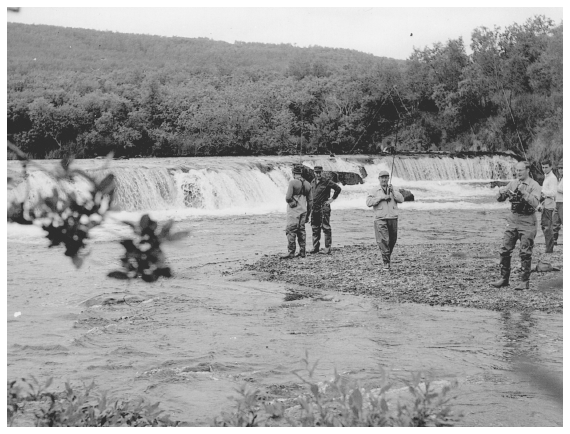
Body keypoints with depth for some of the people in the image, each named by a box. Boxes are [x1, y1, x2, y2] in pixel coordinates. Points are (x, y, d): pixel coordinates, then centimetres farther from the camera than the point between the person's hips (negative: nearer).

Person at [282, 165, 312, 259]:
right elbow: (310, 201, 13)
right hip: (303, 211, 6)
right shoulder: (307, 184, 9)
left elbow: (288, 197, -17)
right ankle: (302, 251, 14)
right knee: (301, 231, 13)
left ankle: (291, 252, -7)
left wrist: (289, 201, 7)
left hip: (294, 211, -6)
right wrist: (307, 214, 19)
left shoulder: (292, 182, -11)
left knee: (291, 231, -4)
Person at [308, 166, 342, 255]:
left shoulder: (327, 182, -8)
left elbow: (338, 189, -7)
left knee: (326, 228, -5)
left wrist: (332, 199, -6)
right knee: (315, 228, 10)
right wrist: (311, 204, 15)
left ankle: (327, 248, -3)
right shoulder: (312, 182, 11)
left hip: (324, 208, -7)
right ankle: (315, 247, 17)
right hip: (314, 208, 7)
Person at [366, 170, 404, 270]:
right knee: (383, 241, -13)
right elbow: (368, 202, -7)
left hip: (393, 219, 3)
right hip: (381, 220, -3)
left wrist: (393, 191, -12)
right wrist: (381, 197, -13)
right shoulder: (375, 191, 6)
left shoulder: (393, 190, 14)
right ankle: (386, 263, -12)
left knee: (392, 241, 9)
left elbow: (401, 199, -1)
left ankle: (387, 257, 29)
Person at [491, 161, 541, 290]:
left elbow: (535, 203, -21)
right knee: (505, 250, 5)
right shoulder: (513, 183, 7)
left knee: (525, 253, -3)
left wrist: (524, 192, -30)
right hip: (513, 219, 5)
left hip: (527, 221, -5)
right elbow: (499, 199, 6)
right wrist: (501, 192, -15)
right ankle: (504, 278, 15)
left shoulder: (534, 186, -8)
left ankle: (524, 281, 5)